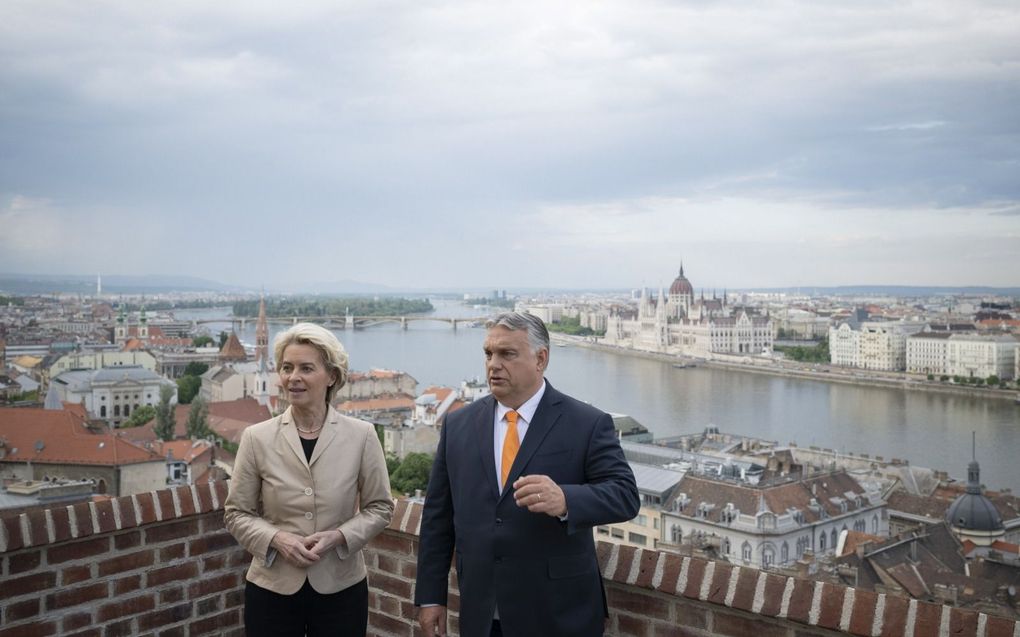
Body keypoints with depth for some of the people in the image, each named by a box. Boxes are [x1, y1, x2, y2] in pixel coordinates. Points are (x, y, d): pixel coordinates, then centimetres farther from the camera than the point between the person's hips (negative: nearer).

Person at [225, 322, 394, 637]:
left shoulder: (361, 435, -5)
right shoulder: (256, 438, -4)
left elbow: (379, 507, 2)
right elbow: (236, 513, 3)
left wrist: (338, 536, -14)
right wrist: (276, 538, -14)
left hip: (340, 588, 0)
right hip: (272, 589, 0)